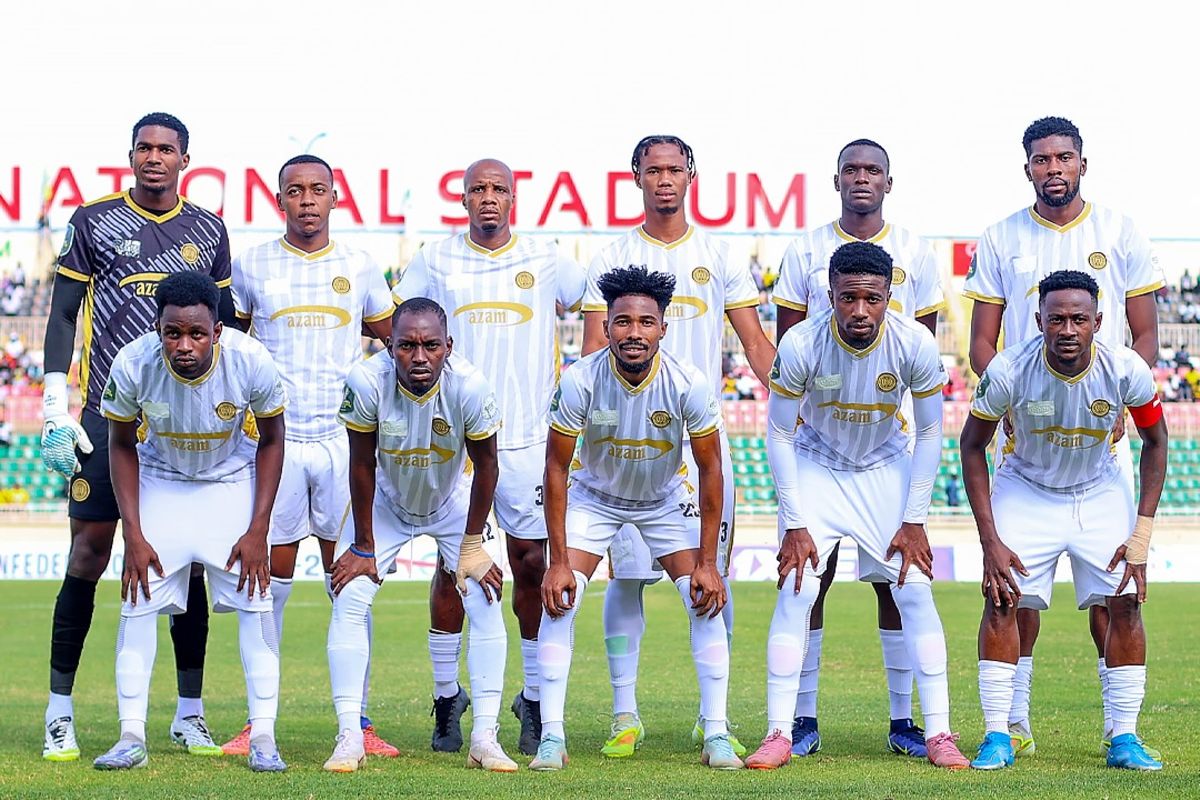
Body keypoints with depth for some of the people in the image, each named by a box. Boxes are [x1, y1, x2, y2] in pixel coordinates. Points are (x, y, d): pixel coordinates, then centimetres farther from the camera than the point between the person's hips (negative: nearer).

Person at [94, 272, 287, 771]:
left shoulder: (250, 363, -29)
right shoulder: (133, 365, -28)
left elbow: (271, 439, -10)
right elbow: (122, 446, -9)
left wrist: (258, 531, -13)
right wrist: (134, 536, -13)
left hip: (232, 482, 0)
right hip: (160, 481, 1)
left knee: (254, 600, -8)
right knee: (138, 598, -7)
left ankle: (263, 737, -3)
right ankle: (131, 738, -2)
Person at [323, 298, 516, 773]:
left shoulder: (470, 388, -32)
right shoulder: (367, 382, -32)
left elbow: (485, 465, -15)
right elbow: (362, 466, -17)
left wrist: (473, 546, -10)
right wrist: (363, 547, -11)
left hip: (452, 502, 0)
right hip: (385, 503, 0)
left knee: (486, 605, -11)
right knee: (349, 602, -12)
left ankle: (485, 738, -5)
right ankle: (349, 739, -7)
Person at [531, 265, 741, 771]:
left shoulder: (689, 384, -27)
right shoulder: (580, 381, -28)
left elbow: (710, 469, -15)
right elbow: (556, 468, -18)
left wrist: (708, 563, -17)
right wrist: (559, 560, -21)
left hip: (666, 500, 1)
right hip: (594, 497, 0)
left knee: (706, 602, -13)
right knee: (559, 599, -16)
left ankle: (716, 735, -4)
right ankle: (551, 738, -11)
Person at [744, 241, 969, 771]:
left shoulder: (914, 344, -23)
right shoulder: (801, 344, -26)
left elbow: (929, 433, -10)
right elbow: (779, 434, -14)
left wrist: (914, 520, -12)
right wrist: (795, 524, -16)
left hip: (886, 469, 1)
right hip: (815, 467, -1)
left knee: (914, 592, -8)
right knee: (796, 592, -12)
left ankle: (939, 734, -4)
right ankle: (779, 735, -8)